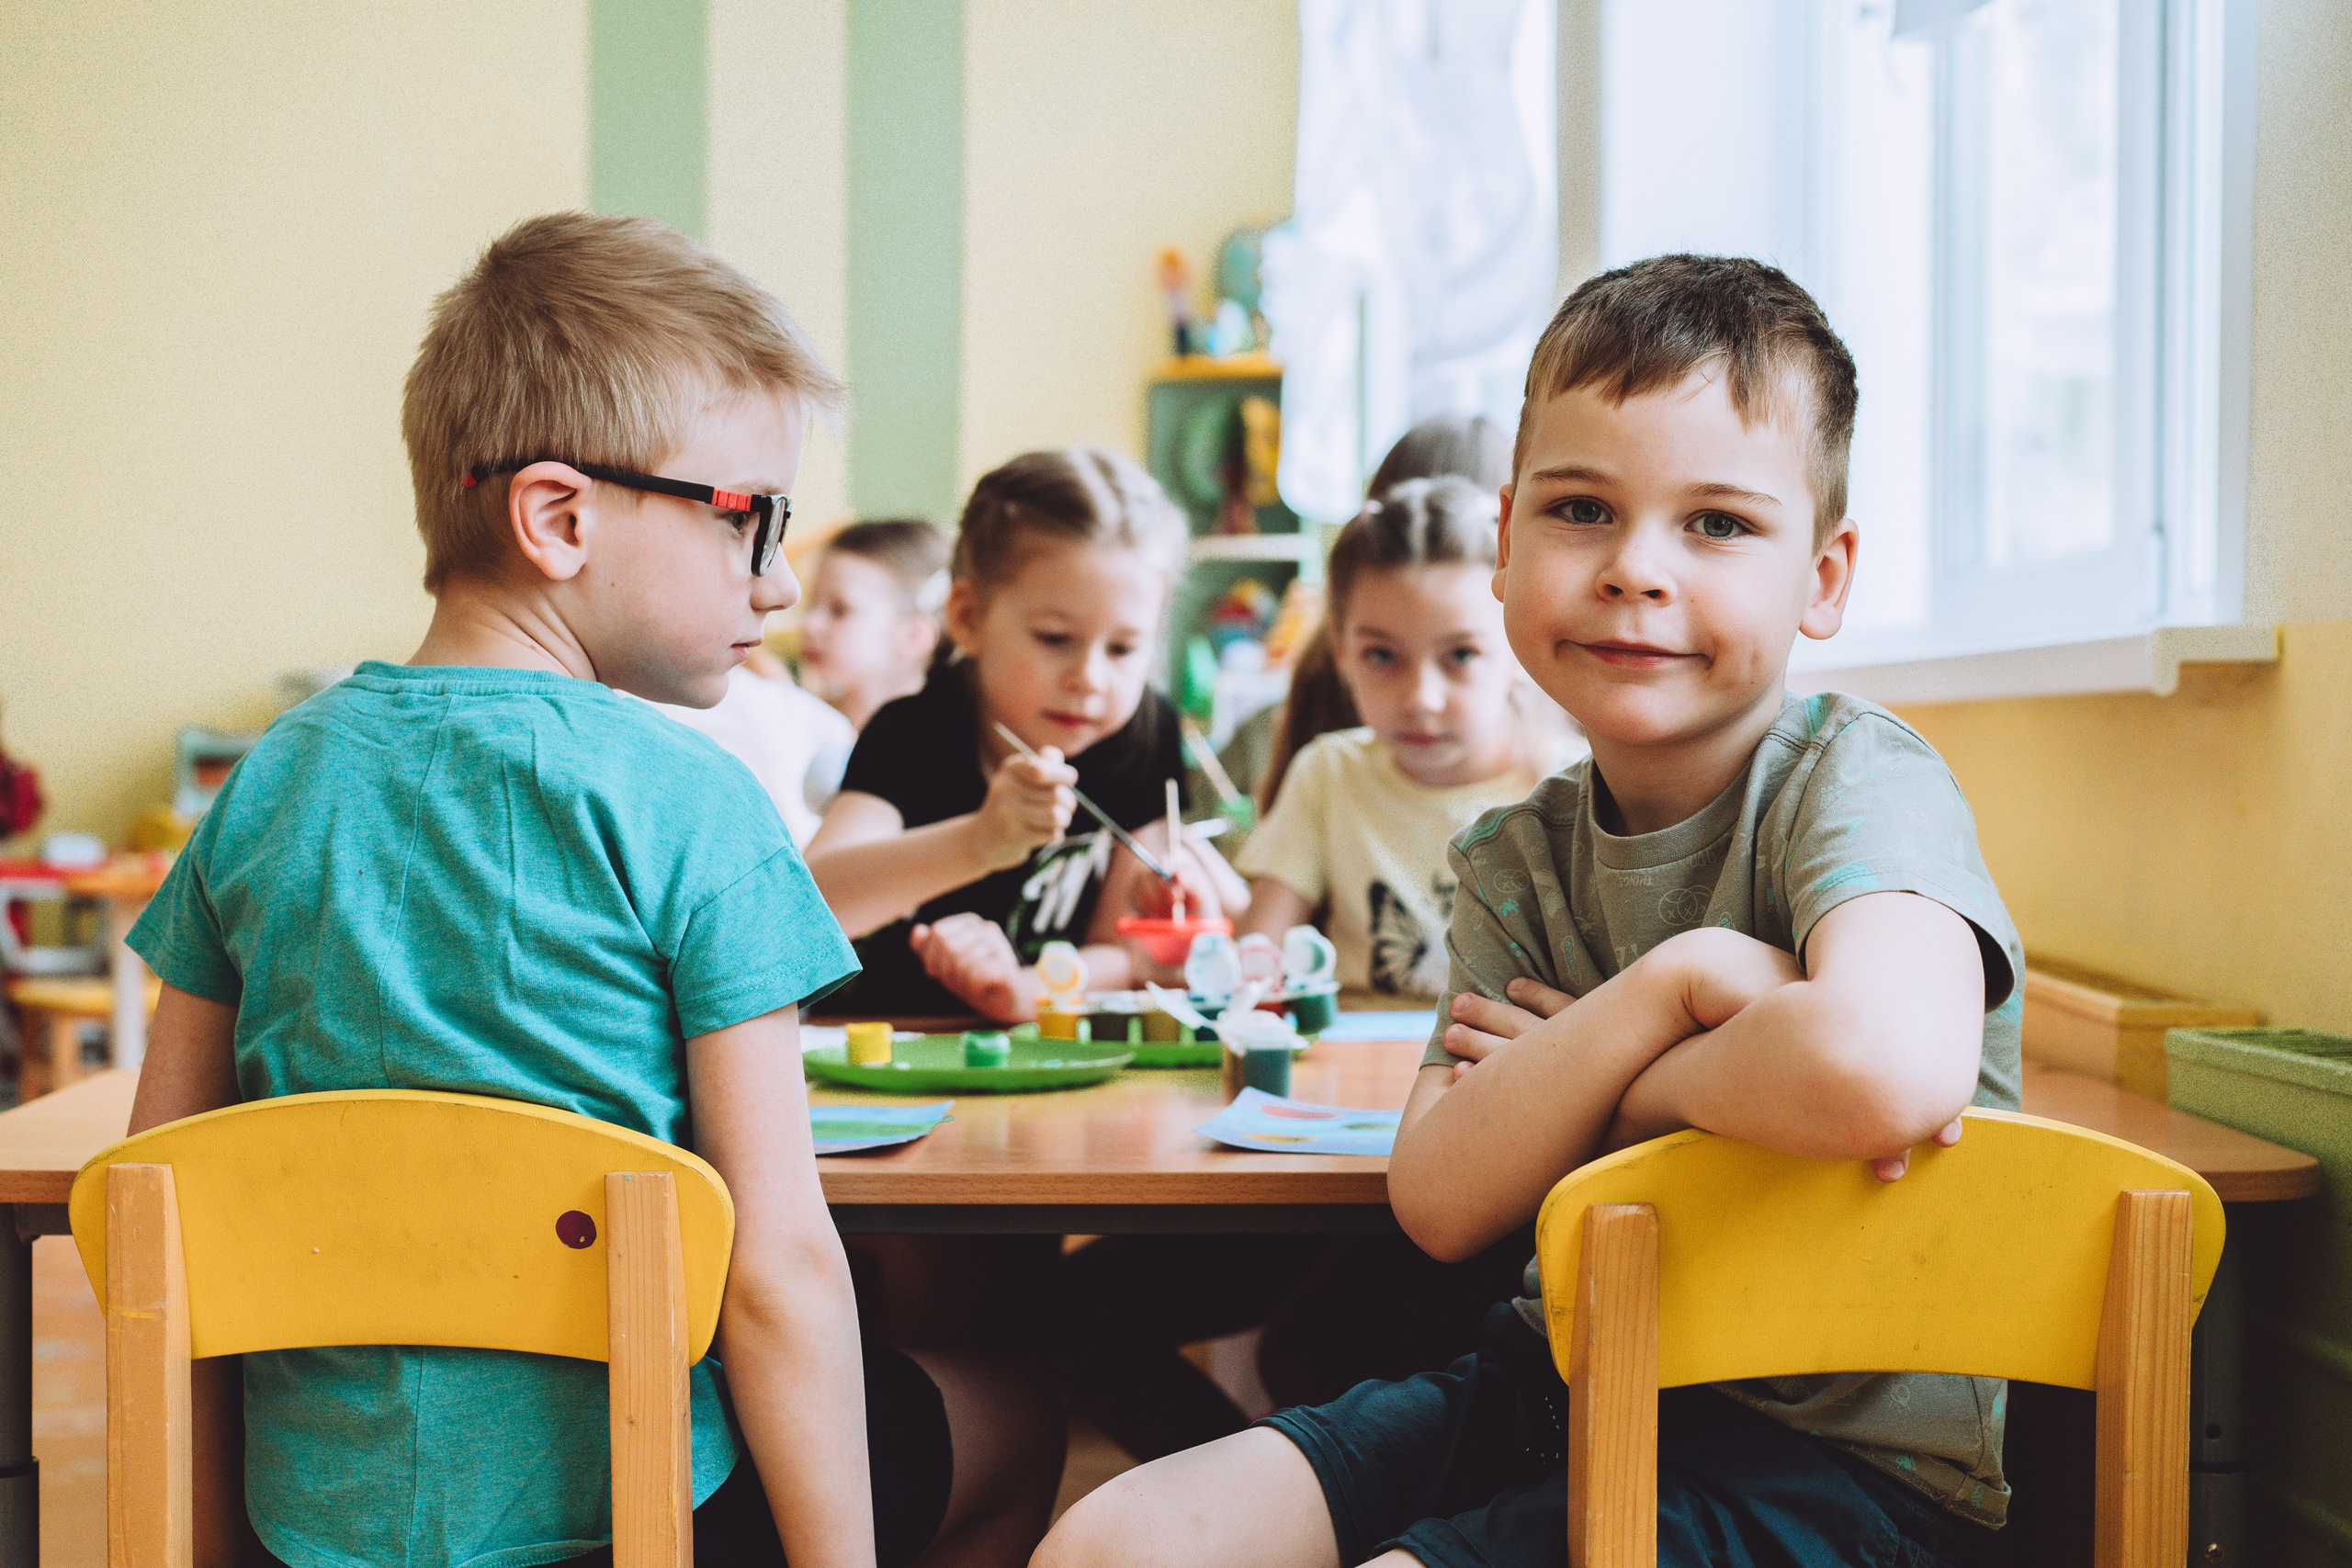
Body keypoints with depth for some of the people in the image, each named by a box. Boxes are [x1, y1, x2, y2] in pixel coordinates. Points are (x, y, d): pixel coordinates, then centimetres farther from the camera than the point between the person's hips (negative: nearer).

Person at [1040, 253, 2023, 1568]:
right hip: (1565, 1384, 6)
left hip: (1843, 1457, -6)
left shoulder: (1858, 779, -15)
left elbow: (1881, 1076, -38)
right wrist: (1670, 987, -23)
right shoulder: (1513, 862, 4)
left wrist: (1596, 1082, -17)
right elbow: (1442, 1202, -8)